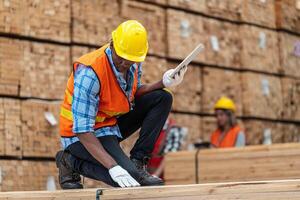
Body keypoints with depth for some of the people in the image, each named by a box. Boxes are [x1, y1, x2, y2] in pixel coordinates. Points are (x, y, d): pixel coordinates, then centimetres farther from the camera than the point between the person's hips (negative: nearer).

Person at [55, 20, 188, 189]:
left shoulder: (134, 61, -8)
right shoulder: (89, 73, -31)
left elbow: (134, 93, 9)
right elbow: (83, 130, -31)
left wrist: (163, 83, -10)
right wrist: (113, 167, -38)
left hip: (113, 122, 8)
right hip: (82, 135, -8)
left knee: (162, 98, -5)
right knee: (131, 178, -24)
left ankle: (137, 161, -5)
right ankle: (72, 162, -2)